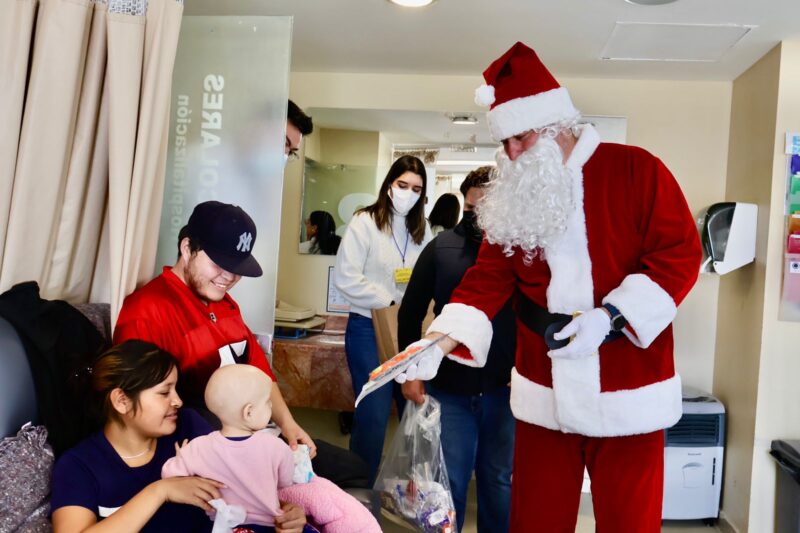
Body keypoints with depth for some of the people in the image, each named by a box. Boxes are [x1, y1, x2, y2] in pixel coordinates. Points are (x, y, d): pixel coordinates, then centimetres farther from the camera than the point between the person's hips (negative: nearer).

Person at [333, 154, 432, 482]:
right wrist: (389, 301, -14)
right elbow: (345, 277, -13)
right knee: (373, 415, 0)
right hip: (369, 328, -5)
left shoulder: (422, 228, 9)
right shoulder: (365, 222, -5)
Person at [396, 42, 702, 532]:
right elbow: (490, 277, 0)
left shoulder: (637, 170, -7)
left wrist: (609, 317, -21)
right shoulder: (516, 197, 5)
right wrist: (439, 342, -14)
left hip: (627, 395, -3)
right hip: (545, 395, 4)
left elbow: (680, 254, -10)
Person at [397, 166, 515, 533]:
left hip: (506, 390, -1)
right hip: (448, 389, 1)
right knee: (447, 482, 13)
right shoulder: (441, 247, 0)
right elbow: (411, 312, 5)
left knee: (499, 480, 17)